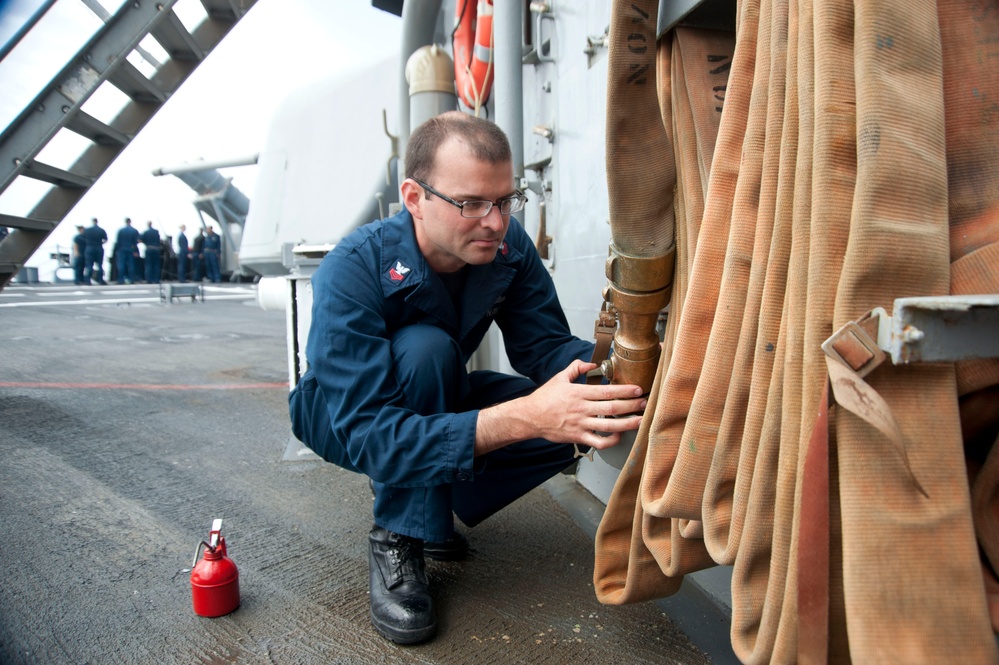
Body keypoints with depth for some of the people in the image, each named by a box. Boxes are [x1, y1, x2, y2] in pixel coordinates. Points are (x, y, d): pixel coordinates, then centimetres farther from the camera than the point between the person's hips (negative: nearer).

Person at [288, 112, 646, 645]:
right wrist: (521, 418, -52)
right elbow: (369, 436, -40)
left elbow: (543, 344, -17)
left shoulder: (508, 246, -17)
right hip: (342, 417, -4)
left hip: (438, 400, 5)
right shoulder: (351, 272, -33)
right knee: (426, 347, -36)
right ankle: (396, 539, -17)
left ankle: (428, 501, 1)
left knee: (577, 414, -17)